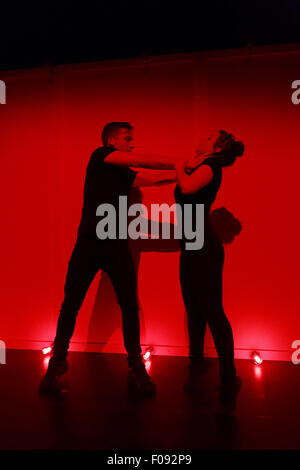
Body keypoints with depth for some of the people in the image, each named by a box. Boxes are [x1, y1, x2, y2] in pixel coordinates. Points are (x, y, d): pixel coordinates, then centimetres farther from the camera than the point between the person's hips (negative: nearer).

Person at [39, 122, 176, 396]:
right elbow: (142, 161, -9)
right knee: (71, 305, 2)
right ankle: (58, 361, 23)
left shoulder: (126, 175, 18)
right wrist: (179, 164, -7)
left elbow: (158, 178, 10)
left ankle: (135, 366, 16)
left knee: (130, 307, 1)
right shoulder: (99, 156, 2)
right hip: (89, 242, -4)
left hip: (118, 245, 5)